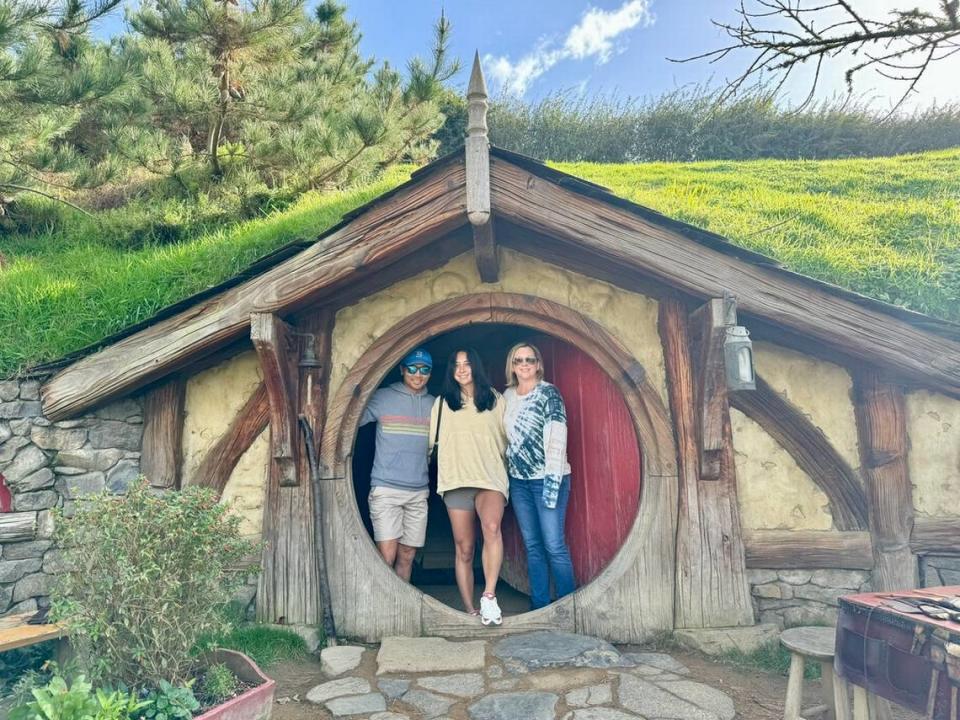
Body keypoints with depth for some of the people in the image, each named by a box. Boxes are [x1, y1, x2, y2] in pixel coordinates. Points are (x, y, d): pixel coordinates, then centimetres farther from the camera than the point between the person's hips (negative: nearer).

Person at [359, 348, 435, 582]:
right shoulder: (382, 398, -1)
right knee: (387, 556, -10)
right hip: (386, 489, -4)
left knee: (407, 556, 9)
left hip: (419, 492, 4)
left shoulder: (434, 404, 10)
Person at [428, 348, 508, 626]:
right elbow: (432, 441, 17)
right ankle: (469, 610, 10)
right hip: (456, 481, 1)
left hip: (490, 478, -1)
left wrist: (506, 472, 12)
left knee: (492, 527, -30)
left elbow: (505, 439, 14)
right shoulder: (442, 402, 12)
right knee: (464, 549, 1)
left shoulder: (495, 399, 10)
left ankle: (489, 595, -23)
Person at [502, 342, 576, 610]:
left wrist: (552, 481, -20)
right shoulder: (507, 396, 9)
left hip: (546, 478, -5)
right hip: (518, 480, 6)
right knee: (532, 546, 11)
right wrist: (505, 472, 12)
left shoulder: (548, 393, -8)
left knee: (554, 545, -4)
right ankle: (539, 606, 20)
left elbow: (556, 437, -15)